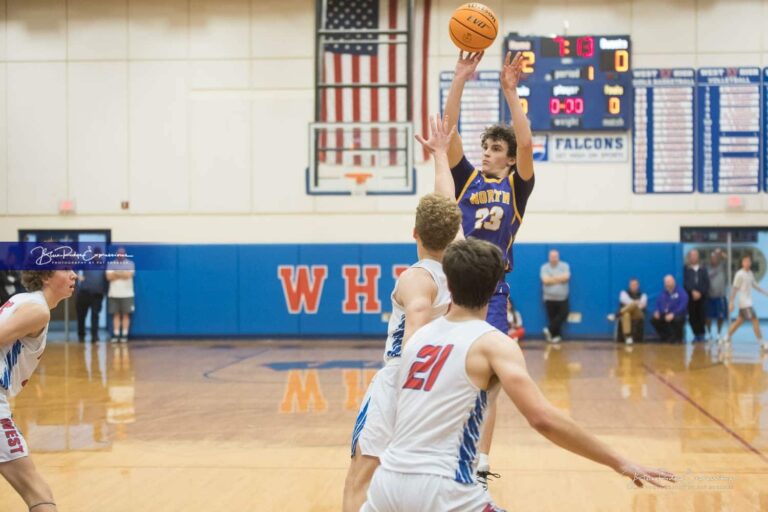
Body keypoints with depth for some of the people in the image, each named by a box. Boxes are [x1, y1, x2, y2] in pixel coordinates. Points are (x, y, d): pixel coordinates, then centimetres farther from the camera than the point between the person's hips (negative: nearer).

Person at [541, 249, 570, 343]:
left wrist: (552, 278, -12)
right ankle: (556, 335, 10)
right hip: (549, 298, -1)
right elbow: (545, 280, -15)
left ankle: (549, 330, -1)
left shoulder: (564, 266, 2)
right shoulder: (544, 267, 0)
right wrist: (559, 279, -11)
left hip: (562, 298, 1)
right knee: (552, 318, 2)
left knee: (563, 315, -10)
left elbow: (566, 277, -15)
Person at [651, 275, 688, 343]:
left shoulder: (681, 292, -7)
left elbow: (682, 306, -18)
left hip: (677, 315, -6)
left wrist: (673, 314, -32)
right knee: (654, 320, -18)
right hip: (664, 315, 6)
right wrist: (657, 312, -8)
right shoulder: (662, 293, 11)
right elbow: (658, 304, 16)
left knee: (677, 319, -39)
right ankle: (666, 337, 1)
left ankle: (678, 339, -13)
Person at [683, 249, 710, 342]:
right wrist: (693, 291, -16)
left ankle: (701, 334, 4)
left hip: (701, 296, 1)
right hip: (690, 296, -1)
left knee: (702, 316, -4)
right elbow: (685, 282, -5)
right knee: (692, 316, -3)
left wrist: (700, 292, -8)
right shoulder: (686, 269, 5)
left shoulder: (703, 270, 13)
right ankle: (696, 334, 4)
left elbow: (706, 283, 6)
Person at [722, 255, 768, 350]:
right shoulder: (740, 274, -12)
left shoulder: (750, 274, 13)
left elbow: (755, 285, 22)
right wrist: (731, 302, -14)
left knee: (740, 321, 11)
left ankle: (727, 338, 19)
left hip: (748, 302, 9)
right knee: (755, 320, -9)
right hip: (744, 302, -9)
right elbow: (735, 288, -12)